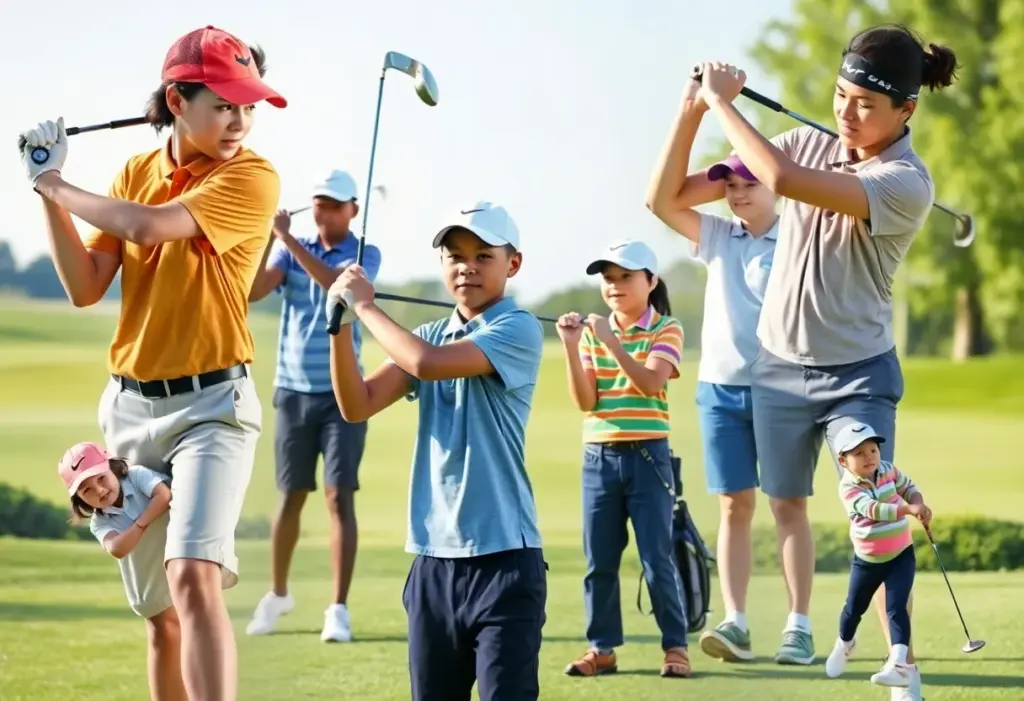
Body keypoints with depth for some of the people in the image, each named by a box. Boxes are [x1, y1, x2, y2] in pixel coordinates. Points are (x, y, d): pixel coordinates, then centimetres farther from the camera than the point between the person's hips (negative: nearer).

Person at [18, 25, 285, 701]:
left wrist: (56, 185, -10)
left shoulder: (253, 178, -11)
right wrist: (49, 196, -5)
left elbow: (149, 227, -24)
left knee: (192, 577, -24)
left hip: (211, 403, -6)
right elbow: (86, 288, 4)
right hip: (129, 404, 6)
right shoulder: (136, 173, 8)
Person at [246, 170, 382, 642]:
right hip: (293, 391, 3)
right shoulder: (289, 253, 5)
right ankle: (277, 594, 27)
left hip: (342, 395, -3)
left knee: (339, 497, -9)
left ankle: (339, 608, -11)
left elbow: (337, 284, -24)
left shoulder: (365, 255, -2)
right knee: (291, 496, 11)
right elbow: (251, 292, -11)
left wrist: (289, 240, -27)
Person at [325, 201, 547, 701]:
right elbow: (357, 405, 5)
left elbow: (429, 363, -21)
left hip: (503, 556, -7)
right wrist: (340, 325, -8)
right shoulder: (432, 336, 13)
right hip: (434, 556, 7)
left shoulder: (519, 330, -7)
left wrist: (364, 305, -9)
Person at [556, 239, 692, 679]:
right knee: (599, 560, 5)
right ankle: (601, 647, 11)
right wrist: (572, 347, -13)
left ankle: (676, 646, 6)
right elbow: (585, 401, -1)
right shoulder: (592, 332, 7)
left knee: (657, 557, -3)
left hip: (647, 456, -4)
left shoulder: (666, 329, -2)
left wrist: (611, 341, -24)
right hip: (598, 457, 4)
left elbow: (651, 382, -19)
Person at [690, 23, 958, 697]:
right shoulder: (811, 141, -2)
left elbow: (782, 181, -33)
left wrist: (723, 102, -25)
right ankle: (800, 627, 30)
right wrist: (696, 109, -10)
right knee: (787, 503, 15)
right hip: (780, 363, 6)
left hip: (858, 374, -6)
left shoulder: (906, 183, -22)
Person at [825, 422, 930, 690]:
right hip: (867, 560, -1)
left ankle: (899, 664, -21)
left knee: (896, 607, -16)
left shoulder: (889, 471, -6)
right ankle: (844, 644, 48)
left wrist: (919, 504, -6)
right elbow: (872, 509, -37)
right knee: (854, 608, 17)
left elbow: (908, 486, 15)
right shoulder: (849, 488, -21)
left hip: (901, 555, 1)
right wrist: (908, 509, -48)